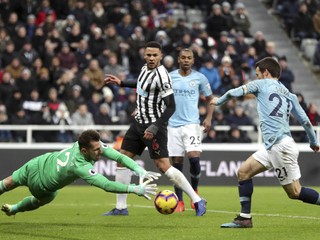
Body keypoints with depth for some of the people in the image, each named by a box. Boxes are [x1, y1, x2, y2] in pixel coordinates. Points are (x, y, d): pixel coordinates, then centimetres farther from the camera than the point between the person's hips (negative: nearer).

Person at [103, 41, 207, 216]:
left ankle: (197, 201, -8)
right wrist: (121, 83, 30)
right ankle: (121, 207, 14)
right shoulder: (145, 68, 6)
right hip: (139, 123, 9)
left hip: (154, 125, -9)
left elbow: (171, 107, -22)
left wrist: (155, 128, -28)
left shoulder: (161, 76, -20)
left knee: (163, 166, -14)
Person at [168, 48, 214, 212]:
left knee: (194, 158, -18)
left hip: (192, 124, -2)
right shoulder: (169, 77, 5)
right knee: (177, 163, 1)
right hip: (173, 124, 2)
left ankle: (194, 191, 8)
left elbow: (210, 99, 12)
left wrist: (209, 118, 0)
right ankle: (180, 202, 10)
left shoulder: (199, 78, 3)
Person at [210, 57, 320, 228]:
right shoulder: (289, 95, 19)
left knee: (295, 192, -5)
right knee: (244, 171, 8)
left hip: (280, 146, -8)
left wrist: (218, 101, 26)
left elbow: (235, 92, 7)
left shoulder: (262, 84, 4)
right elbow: (305, 121, 19)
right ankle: (245, 218, 8)